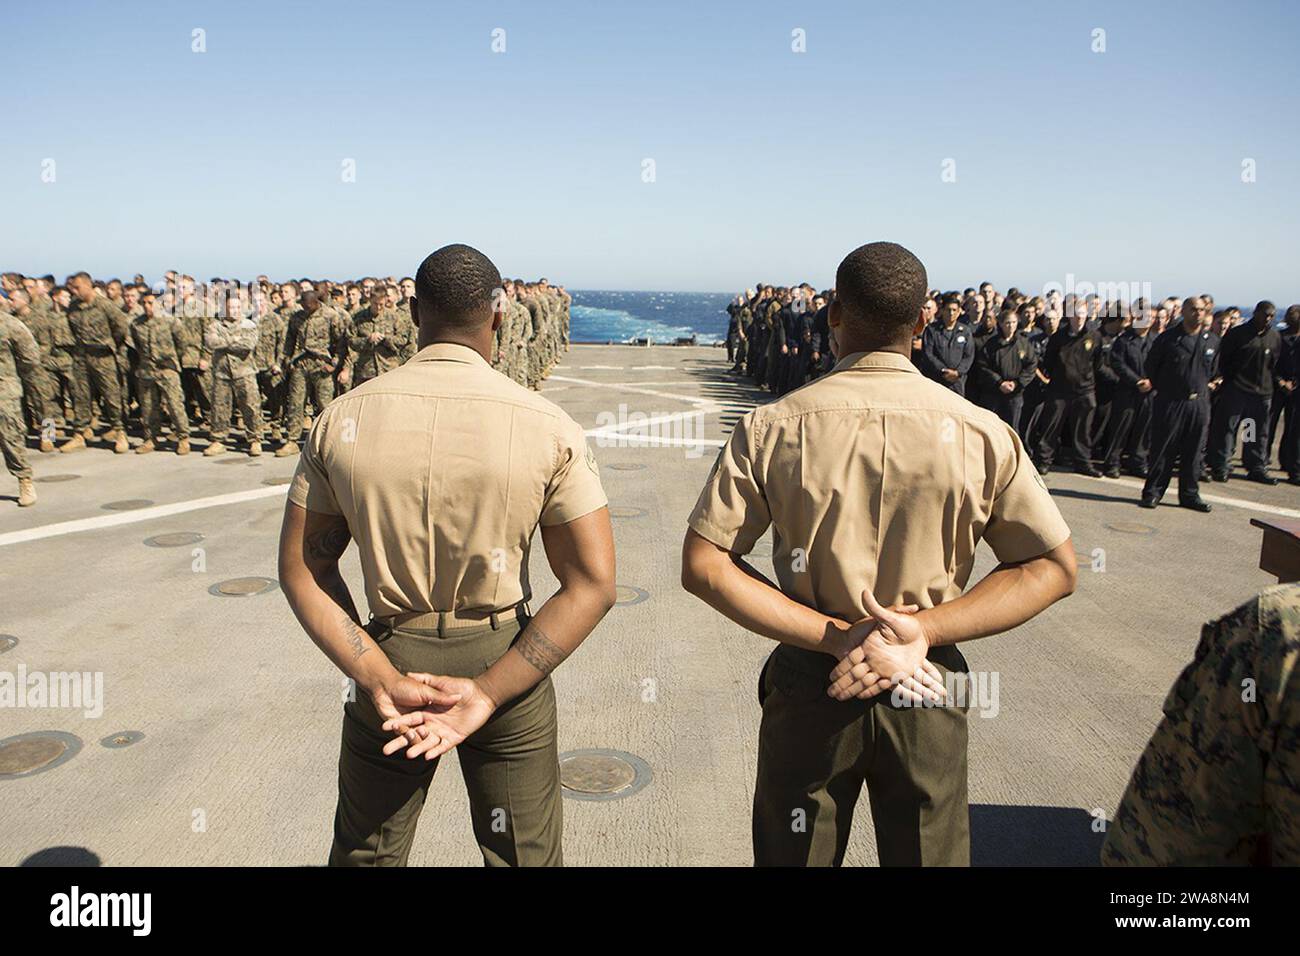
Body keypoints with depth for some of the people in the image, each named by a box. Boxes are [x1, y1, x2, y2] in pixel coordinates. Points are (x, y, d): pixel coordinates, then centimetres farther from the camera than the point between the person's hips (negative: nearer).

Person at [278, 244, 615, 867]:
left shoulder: (341, 421, -7)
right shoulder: (549, 428, -13)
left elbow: (302, 570, -5)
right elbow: (592, 585, -15)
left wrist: (381, 678, -10)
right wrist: (486, 693, -16)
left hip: (388, 658, 2)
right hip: (506, 662, -1)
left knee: (365, 853, 25)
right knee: (523, 855, 19)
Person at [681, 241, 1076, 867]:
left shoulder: (771, 428, -13)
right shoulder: (981, 434, -11)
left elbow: (703, 568, -14)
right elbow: (1053, 568, -6)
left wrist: (834, 637, -16)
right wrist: (924, 631, -13)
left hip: (807, 689, 0)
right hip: (928, 689, 1)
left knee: (792, 855, 22)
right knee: (928, 853, 23)